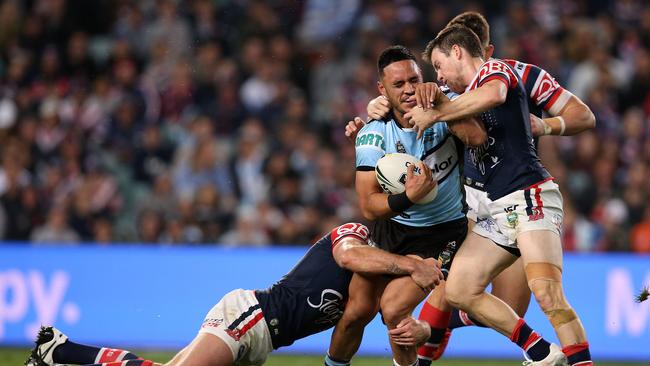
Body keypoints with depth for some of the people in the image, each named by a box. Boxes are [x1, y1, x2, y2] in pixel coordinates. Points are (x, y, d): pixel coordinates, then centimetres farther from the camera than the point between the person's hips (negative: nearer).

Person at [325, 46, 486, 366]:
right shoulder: (372, 135, -14)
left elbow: (478, 138, -36)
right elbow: (368, 206, -19)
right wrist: (408, 197, -37)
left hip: (443, 232, -2)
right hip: (391, 228, 3)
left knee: (393, 309, -18)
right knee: (357, 311, 4)